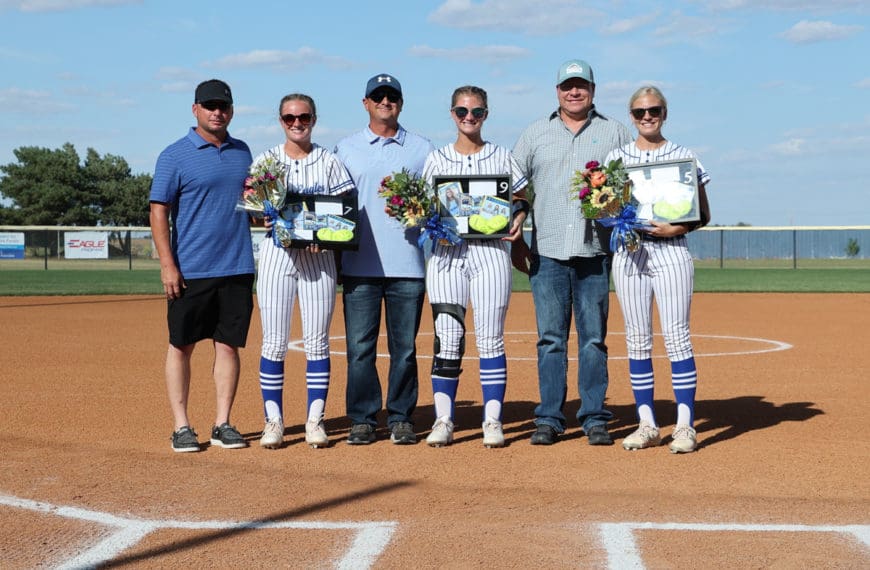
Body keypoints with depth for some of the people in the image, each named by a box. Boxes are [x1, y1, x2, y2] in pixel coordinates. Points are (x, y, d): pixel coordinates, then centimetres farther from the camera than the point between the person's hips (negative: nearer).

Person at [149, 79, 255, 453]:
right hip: (190, 271, -4)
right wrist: (167, 265, -13)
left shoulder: (242, 152, 13)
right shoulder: (175, 155, -2)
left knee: (228, 345, 6)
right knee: (181, 347, 2)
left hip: (238, 269, 4)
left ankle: (222, 424, 13)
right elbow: (159, 212, -6)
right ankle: (181, 426, 9)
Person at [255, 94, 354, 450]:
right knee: (274, 342, -1)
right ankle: (273, 421, 7)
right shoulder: (264, 161, 7)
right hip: (276, 253, 0)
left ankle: (315, 420, 9)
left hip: (319, 257, 0)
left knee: (317, 341, 1)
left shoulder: (329, 162, 6)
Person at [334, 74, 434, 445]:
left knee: (404, 347, 3)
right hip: (359, 264, 0)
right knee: (359, 347, 0)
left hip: (407, 263, 0)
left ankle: (400, 419, 12)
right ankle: (362, 421, 8)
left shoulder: (421, 149, 12)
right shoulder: (345, 149, 13)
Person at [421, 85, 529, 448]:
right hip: (447, 253, 1)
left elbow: (520, 199, 12)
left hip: (491, 252, -1)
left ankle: (493, 421, 5)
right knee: (447, 339, -3)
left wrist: (517, 222, -8)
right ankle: (443, 421, 3)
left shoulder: (502, 157, 9)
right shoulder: (437, 159, 11)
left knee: (490, 338, -1)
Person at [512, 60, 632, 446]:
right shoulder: (535, 134, 12)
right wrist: (516, 240, 6)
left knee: (594, 338, 2)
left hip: (595, 251, 0)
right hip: (547, 253, 1)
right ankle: (549, 419, 7)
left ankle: (594, 419, 8)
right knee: (550, 338, 1)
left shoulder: (614, 133, 11)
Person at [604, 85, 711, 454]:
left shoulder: (683, 156, 4)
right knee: (637, 339, 3)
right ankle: (647, 425, 11)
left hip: (671, 251, -2)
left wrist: (677, 228, -13)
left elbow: (703, 215, 5)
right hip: (629, 252, 2)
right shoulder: (616, 157, 10)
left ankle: (685, 426, -3)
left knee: (676, 336, -7)